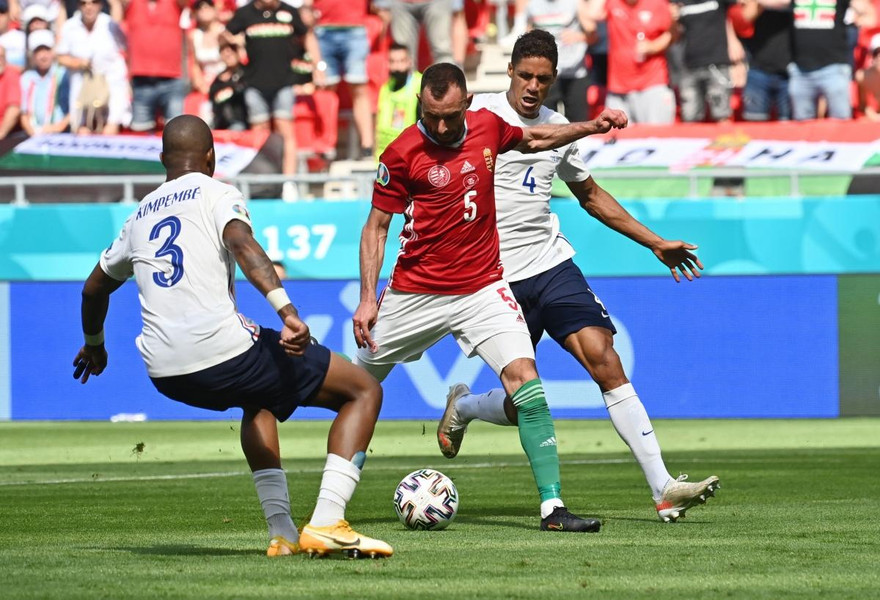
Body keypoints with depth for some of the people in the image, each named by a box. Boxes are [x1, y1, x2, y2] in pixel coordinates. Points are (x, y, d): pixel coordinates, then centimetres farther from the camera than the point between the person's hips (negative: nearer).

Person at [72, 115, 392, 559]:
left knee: (258, 397, 40)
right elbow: (242, 244, -17)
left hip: (164, 373, 7)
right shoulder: (216, 194, 5)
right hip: (222, 352, -7)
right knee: (364, 391, 5)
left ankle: (282, 533, 26)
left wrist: (94, 346, 55)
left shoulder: (139, 217, 23)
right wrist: (286, 310, -29)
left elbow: (94, 288, 36)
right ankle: (326, 525, -10)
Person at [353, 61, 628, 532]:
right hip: (414, 293, -2)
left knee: (523, 377, -17)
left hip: (483, 287, 2)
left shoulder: (487, 127, 0)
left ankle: (552, 507, -19)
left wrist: (592, 127, 14)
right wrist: (367, 298, -10)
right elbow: (376, 227, -4)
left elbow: (531, 139, 24)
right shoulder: (403, 153, -12)